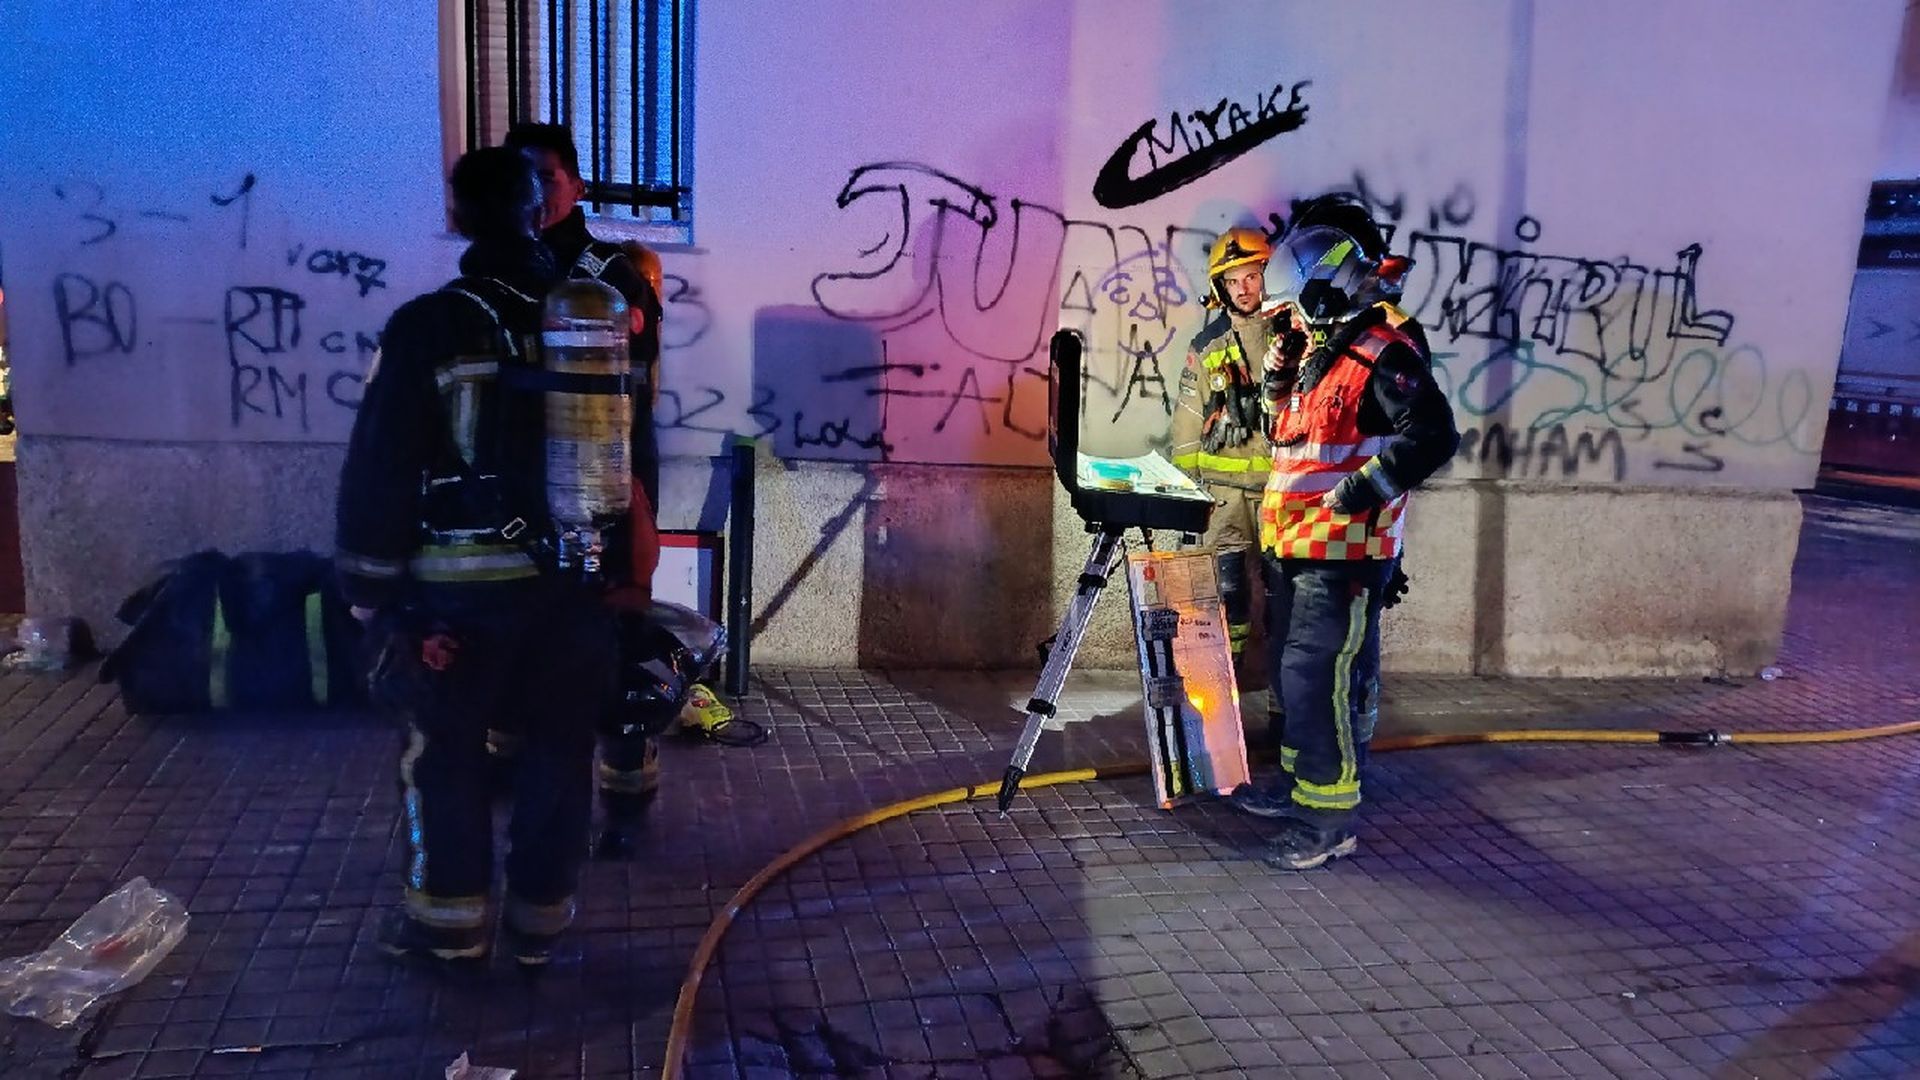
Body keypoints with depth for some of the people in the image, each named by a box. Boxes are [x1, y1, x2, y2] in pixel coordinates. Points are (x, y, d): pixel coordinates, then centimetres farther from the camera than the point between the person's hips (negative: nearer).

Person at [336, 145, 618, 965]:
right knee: (559, 750, 13)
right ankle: (540, 916, 23)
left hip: (459, 587, -3)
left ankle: (452, 916, 24)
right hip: (574, 580, 3)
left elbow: (380, 467, -8)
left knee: (446, 751, 14)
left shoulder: (426, 328, -9)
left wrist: (369, 590, 0)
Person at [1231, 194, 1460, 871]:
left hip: (1346, 553, -10)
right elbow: (1285, 436, 28)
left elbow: (1433, 436, -22)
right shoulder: (1318, 356, 16)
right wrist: (1277, 376, 12)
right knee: (1293, 673, 19)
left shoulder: (1384, 355, -13)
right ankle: (1298, 782, 34)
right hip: (1295, 549, 10)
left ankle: (1329, 819, -3)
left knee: (1321, 681, -11)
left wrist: (1361, 490, -26)